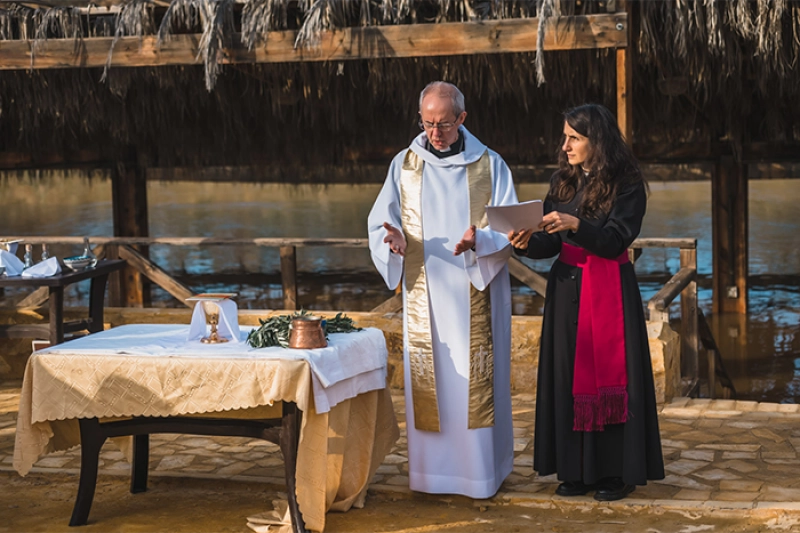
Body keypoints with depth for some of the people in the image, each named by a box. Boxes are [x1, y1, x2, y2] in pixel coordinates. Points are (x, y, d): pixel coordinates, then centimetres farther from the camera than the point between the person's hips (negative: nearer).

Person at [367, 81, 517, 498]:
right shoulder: (404, 165, 6)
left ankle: (480, 470, 9)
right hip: (424, 294, 2)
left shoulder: (490, 166, 1)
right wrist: (393, 238, -17)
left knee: (475, 380, 0)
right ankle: (432, 469, 12)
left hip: (474, 295, -1)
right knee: (427, 380, 3)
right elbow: (380, 220, 7)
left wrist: (479, 238, -22)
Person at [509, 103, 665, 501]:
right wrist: (527, 243, -14)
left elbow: (616, 240, -15)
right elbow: (550, 245, 6)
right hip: (567, 288, 5)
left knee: (609, 373, -1)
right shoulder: (562, 182, 8)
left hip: (610, 292, -5)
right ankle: (577, 468, 14)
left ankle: (616, 470, 8)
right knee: (568, 376, 5)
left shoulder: (626, 185, -7)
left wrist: (575, 225, -28)